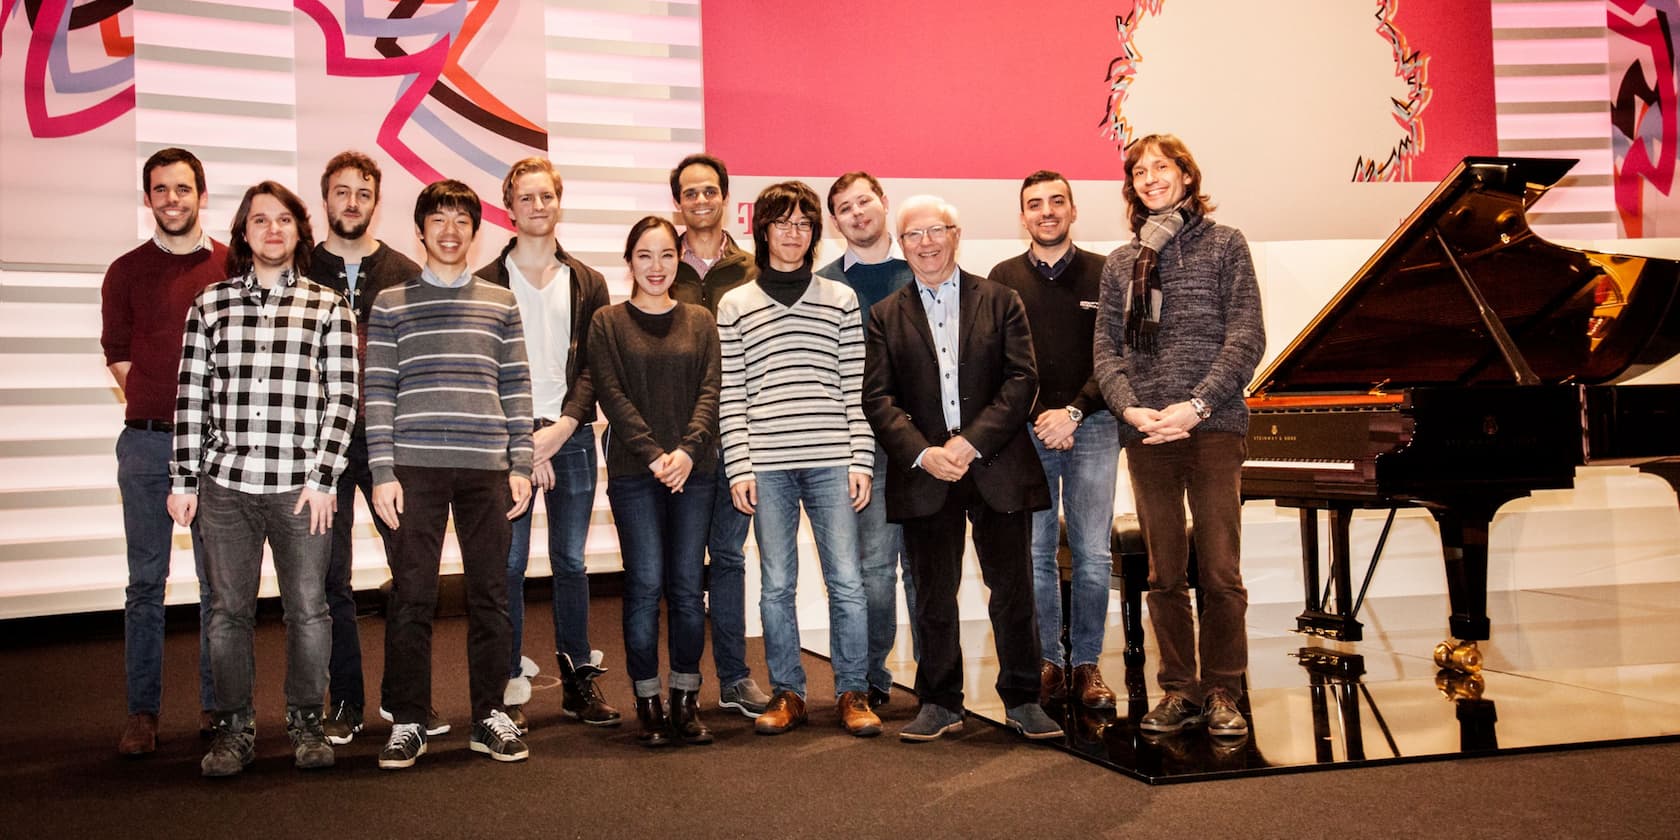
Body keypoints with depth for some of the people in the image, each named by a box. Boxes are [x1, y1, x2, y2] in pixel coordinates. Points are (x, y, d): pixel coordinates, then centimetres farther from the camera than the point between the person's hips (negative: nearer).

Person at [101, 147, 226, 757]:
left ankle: (216, 706, 15)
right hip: (146, 442, 0)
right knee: (145, 581, 3)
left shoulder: (234, 267, 6)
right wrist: (155, 407, 1)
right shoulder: (126, 272, 8)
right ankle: (142, 712, 9)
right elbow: (118, 356, 12)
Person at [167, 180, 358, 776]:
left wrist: (323, 477, -6)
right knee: (229, 611, 7)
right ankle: (233, 729, 20)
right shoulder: (210, 304, 9)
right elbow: (191, 397, 7)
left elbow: (342, 397, 1)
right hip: (224, 484, 1)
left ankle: (306, 722, 20)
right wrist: (183, 480, 3)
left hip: (300, 486, -1)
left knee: (308, 609, 4)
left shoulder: (328, 307, 5)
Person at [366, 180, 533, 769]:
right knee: (412, 596, 0)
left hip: (487, 466, 2)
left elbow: (516, 387, 11)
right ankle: (408, 721, 10)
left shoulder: (501, 303, 13)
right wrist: (382, 472, -4)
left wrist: (521, 465, 4)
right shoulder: (391, 304, 8)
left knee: (490, 592, 5)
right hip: (415, 466, -1)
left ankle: (490, 715, 16)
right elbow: (378, 391, 4)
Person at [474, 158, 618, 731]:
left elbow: (594, 367, 5)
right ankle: (508, 687, 6)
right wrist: (521, 441, -10)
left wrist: (562, 428, -9)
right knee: (509, 563, -1)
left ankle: (579, 679, 15)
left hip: (571, 437, 2)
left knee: (571, 562, 7)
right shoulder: (486, 283, 3)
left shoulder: (588, 284, 11)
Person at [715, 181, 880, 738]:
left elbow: (856, 388, 7)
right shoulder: (734, 305, 7)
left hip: (832, 463, 0)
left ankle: (852, 694, 10)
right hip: (767, 466, 0)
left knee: (846, 580, -1)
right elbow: (730, 396, 4)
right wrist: (739, 469, -3)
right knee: (777, 583, 5)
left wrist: (861, 461, 0)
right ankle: (787, 694, 17)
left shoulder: (840, 300, 9)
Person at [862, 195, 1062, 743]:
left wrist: (971, 442, -13)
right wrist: (922, 453, -14)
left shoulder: (1000, 301, 7)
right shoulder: (885, 316, 9)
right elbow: (877, 397, 1)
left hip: (997, 468, 0)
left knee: (1013, 589, 5)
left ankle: (1022, 700, 19)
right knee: (934, 595, 7)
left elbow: (1022, 380, -2)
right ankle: (939, 704, 19)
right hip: (923, 473, 1)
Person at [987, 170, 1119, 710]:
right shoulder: (1004, 279, 7)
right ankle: (1049, 662, 11)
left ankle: (1086, 663, 9)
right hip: (1026, 429, 1)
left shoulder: (1103, 274, 5)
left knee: (1092, 554, -3)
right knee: (1035, 554, 0)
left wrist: (1074, 412, -10)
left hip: (1091, 426, 0)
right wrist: (1039, 417, -7)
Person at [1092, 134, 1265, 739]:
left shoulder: (1224, 244, 5)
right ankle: (1180, 691, 15)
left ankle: (1222, 694, 8)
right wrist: (1131, 409, -9)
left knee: (1221, 571, -2)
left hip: (1213, 426, -3)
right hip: (1146, 433, 3)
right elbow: (1106, 348, 9)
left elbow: (1247, 337, -3)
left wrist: (1197, 405, -14)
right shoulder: (1120, 263, 14)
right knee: (1165, 574, 7)